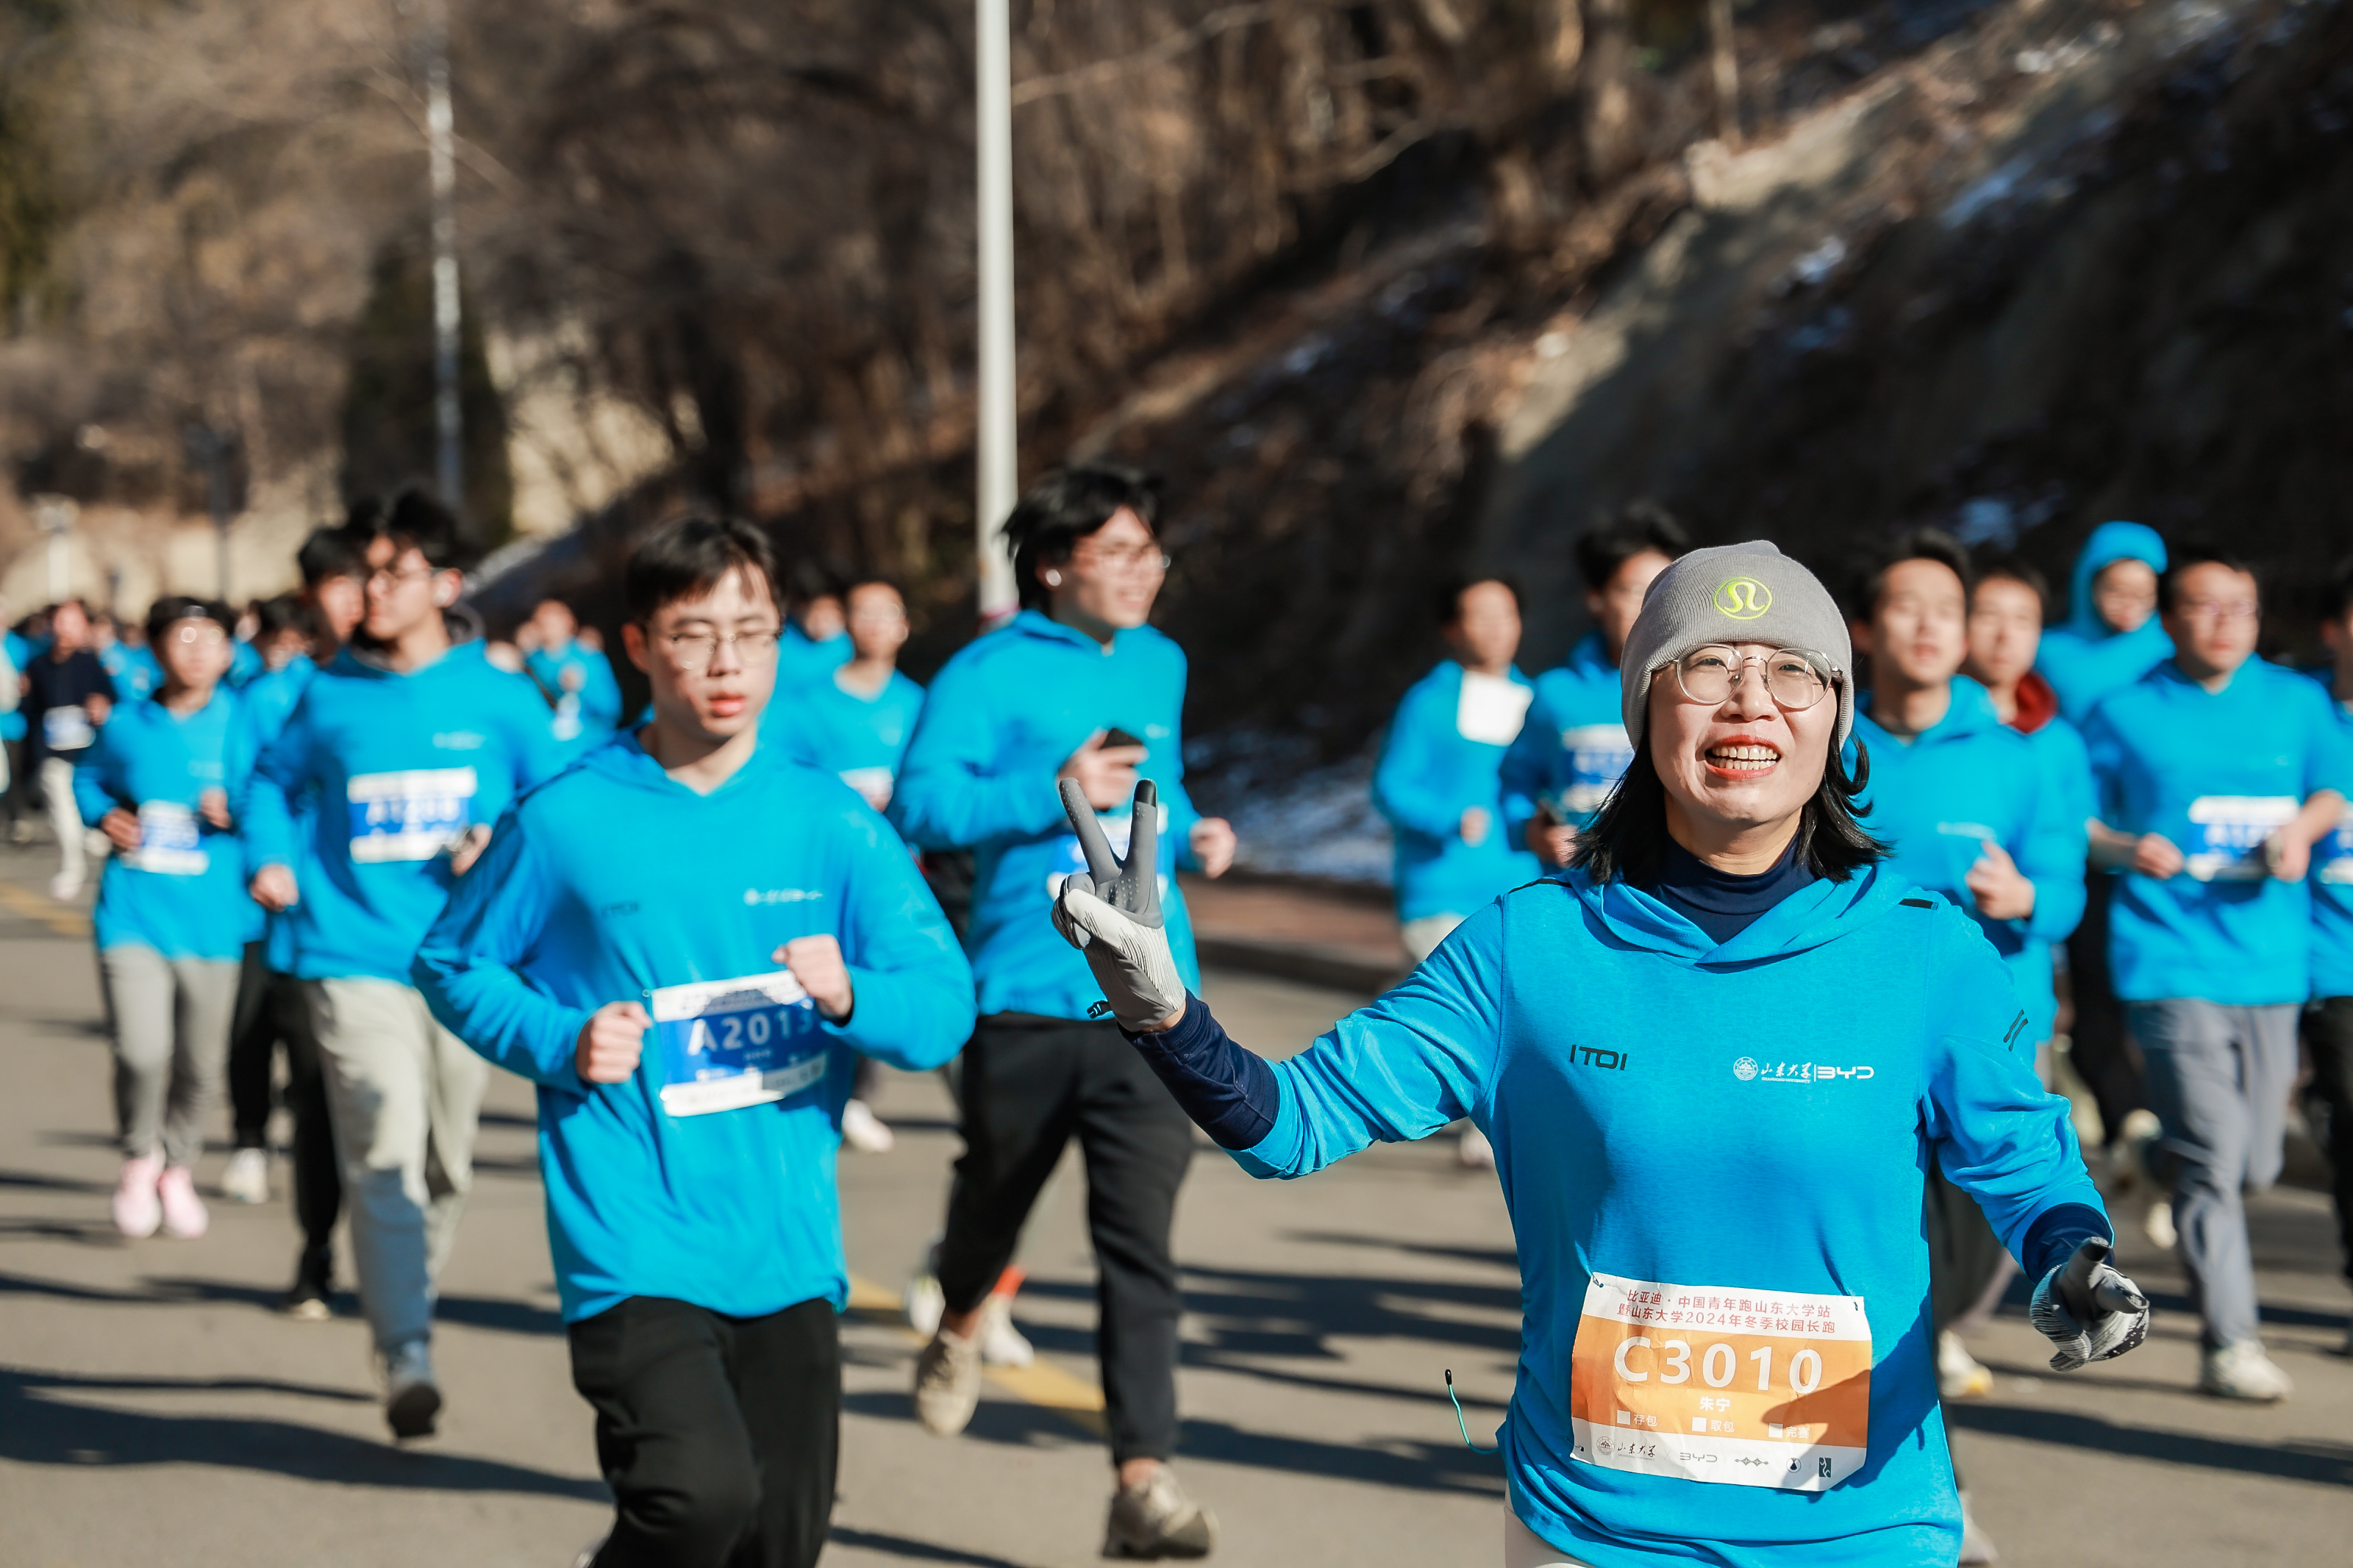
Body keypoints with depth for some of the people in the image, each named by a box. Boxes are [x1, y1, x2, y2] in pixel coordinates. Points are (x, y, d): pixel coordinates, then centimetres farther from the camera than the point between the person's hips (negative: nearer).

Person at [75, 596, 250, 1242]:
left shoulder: (238, 722, -2)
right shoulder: (126, 726, 3)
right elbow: (87, 778, 20)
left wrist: (237, 811, -15)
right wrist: (104, 815, 1)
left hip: (211, 918, 0)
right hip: (134, 914, 0)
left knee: (199, 1067, 8)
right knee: (142, 1053, -15)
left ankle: (178, 1169, 36)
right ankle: (140, 1157, 14)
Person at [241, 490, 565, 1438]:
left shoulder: (497, 698, 3)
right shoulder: (329, 698, 5)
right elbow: (274, 780, 21)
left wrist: (507, 845, -10)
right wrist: (271, 859, 4)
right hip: (356, 959, -1)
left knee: (446, 1163, 13)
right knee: (385, 1154, -16)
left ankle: (408, 1299, 35)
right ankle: (406, 1355, -18)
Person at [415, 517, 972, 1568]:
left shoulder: (831, 822, 3)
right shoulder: (567, 821, -3)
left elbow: (946, 1007, 0)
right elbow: (451, 964, 9)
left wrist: (849, 995, -21)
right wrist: (559, 1042, -8)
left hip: (789, 1253, 4)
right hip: (636, 1246, -4)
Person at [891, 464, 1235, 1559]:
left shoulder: (1161, 667, 15)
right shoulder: (993, 674, -4)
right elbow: (922, 802, -13)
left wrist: (1189, 836, 10)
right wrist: (1055, 792, -22)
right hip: (1025, 994, -3)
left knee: (1140, 1235, -8)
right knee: (995, 1195, 15)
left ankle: (1143, 1479, -10)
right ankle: (961, 1321, 51)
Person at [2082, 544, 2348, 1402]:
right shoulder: (2125, 712, 2)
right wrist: (2126, 849, -13)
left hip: (2270, 956, 4)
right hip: (2171, 956, -4)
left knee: (2256, 1163, 10)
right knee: (2213, 1158, -11)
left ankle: (2159, 1154, 43)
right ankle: (2230, 1345, -5)